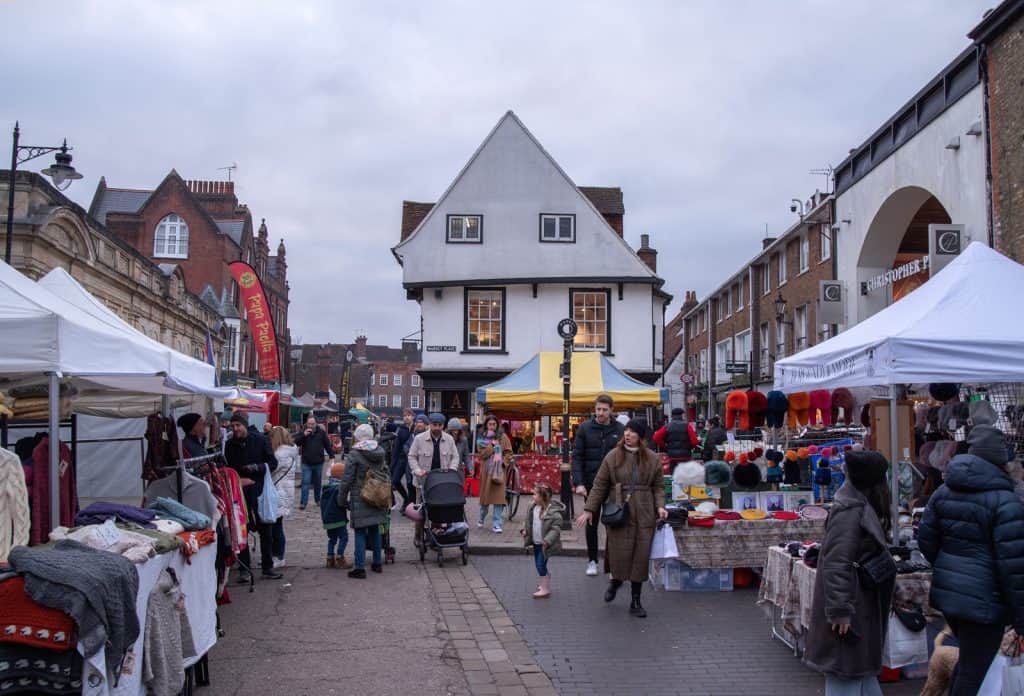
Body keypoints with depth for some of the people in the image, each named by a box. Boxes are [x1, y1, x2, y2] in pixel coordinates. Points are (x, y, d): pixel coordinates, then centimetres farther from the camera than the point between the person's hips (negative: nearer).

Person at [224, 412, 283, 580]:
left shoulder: (260, 440, -2)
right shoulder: (230, 445, 3)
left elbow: (273, 463, -1)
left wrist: (256, 467, -17)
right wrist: (238, 480, -7)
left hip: (259, 492, -1)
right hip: (239, 493, 1)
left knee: (265, 531, 6)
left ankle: (267, 568, 16)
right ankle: (244, 569, 12)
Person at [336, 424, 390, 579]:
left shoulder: (354, 455, -12)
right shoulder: (380, 453, 6)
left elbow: (347, 480, -12)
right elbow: (387, 474, 14)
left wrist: (342, 499, -1)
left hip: (360, 499, -6)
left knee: (360, 533, -1)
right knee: (375, 530, 16)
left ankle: (360, 568, -1)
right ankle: (377, 563, 24)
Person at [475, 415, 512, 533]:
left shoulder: (502, 436, 4)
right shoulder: (482, 438, 4)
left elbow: (508, 452, 2)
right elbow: (481, 454, -8)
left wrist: (504, 462, -12)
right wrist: (492, 444, -13)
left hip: (499, 470, -1)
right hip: (486, 470, 1)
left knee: (498, 496, -8)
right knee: (485, 495, 11)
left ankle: (496, 524, -6)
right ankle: (481, 519, 35)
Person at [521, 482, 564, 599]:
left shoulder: (553, 511, -23)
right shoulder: (533, 507, 0)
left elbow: (556, 528, -23)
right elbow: (528, 520, 16)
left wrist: (547, 540, -30)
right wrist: (525, 530, 1)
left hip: (544, 544, -8)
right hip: (536, 542, 8)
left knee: (541, 565, -6)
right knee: (539, 565, 18)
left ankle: (545, 589, 5)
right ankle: (545, 584, 37)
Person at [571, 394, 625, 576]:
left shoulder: (620, 429, 0)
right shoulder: (585, 428, -1)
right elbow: (577, 457, -3)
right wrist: (578, 483, -11)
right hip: (591, 484, 0)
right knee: (591, 523, 9)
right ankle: (592, 561, 21)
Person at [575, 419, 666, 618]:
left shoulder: (652, 459, 5)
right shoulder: (613, 456, 1)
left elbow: (658, 486, 11)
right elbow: (599, 485, 3)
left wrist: (660, 506, -6)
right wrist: (589, 510, 0)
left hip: (644, 515, 2)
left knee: (641, 557, 3)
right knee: (619, 553, -2)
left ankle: (636, 601, 17)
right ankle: (616, 580, 34)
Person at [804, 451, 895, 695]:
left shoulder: (860, 507, 10)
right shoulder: (851, 511, -21)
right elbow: (837, 563, -26)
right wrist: (840, 610, -25)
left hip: (860, 605, 10)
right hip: (851, 607, -10)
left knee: (861, 666, 20)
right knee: (846, 674, -1)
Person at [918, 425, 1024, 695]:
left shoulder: (944, 492, 6)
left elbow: (925, 539, 10)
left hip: (947, 592, 7)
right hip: (984, 601, -7)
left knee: (968, 661, 26)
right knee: (972, 674, 4)